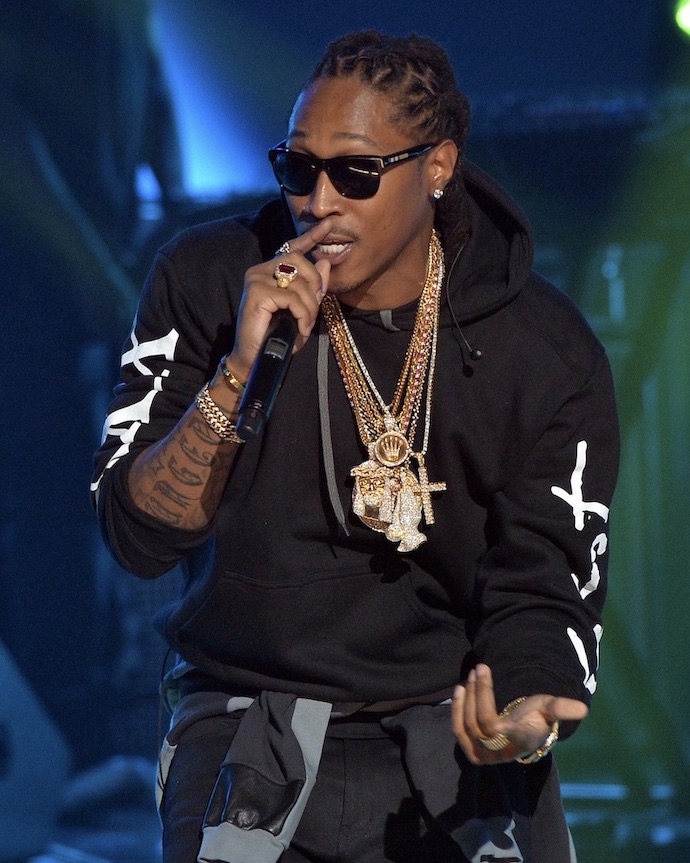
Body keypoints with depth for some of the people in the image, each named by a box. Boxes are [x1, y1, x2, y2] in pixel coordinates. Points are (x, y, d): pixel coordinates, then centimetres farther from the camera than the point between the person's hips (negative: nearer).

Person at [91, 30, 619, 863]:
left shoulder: (548, 355, -4)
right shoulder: (207, 280, -3)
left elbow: (543, 593, -3)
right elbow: (138, 535, -8)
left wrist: (526, 714, -25)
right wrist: (240, 369, -21)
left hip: (453, 731, 0)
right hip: (249, 725, 0)